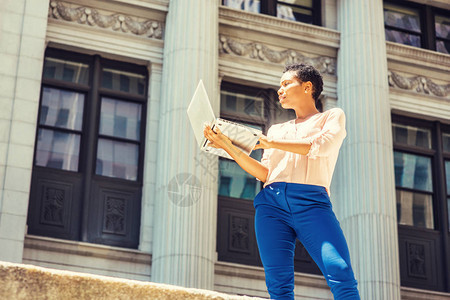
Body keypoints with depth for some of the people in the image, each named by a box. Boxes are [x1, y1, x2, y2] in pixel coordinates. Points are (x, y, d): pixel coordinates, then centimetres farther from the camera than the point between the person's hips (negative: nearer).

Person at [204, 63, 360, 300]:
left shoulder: (332, 116, 19)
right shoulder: (277, 129, 31)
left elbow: (321, 146, -3)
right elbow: (264, 174, 18)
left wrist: (270, 143, -2)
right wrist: (229, 147, 7)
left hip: (311, 201, -4)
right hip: (272, 201, 4)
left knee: (340, 273, -26)